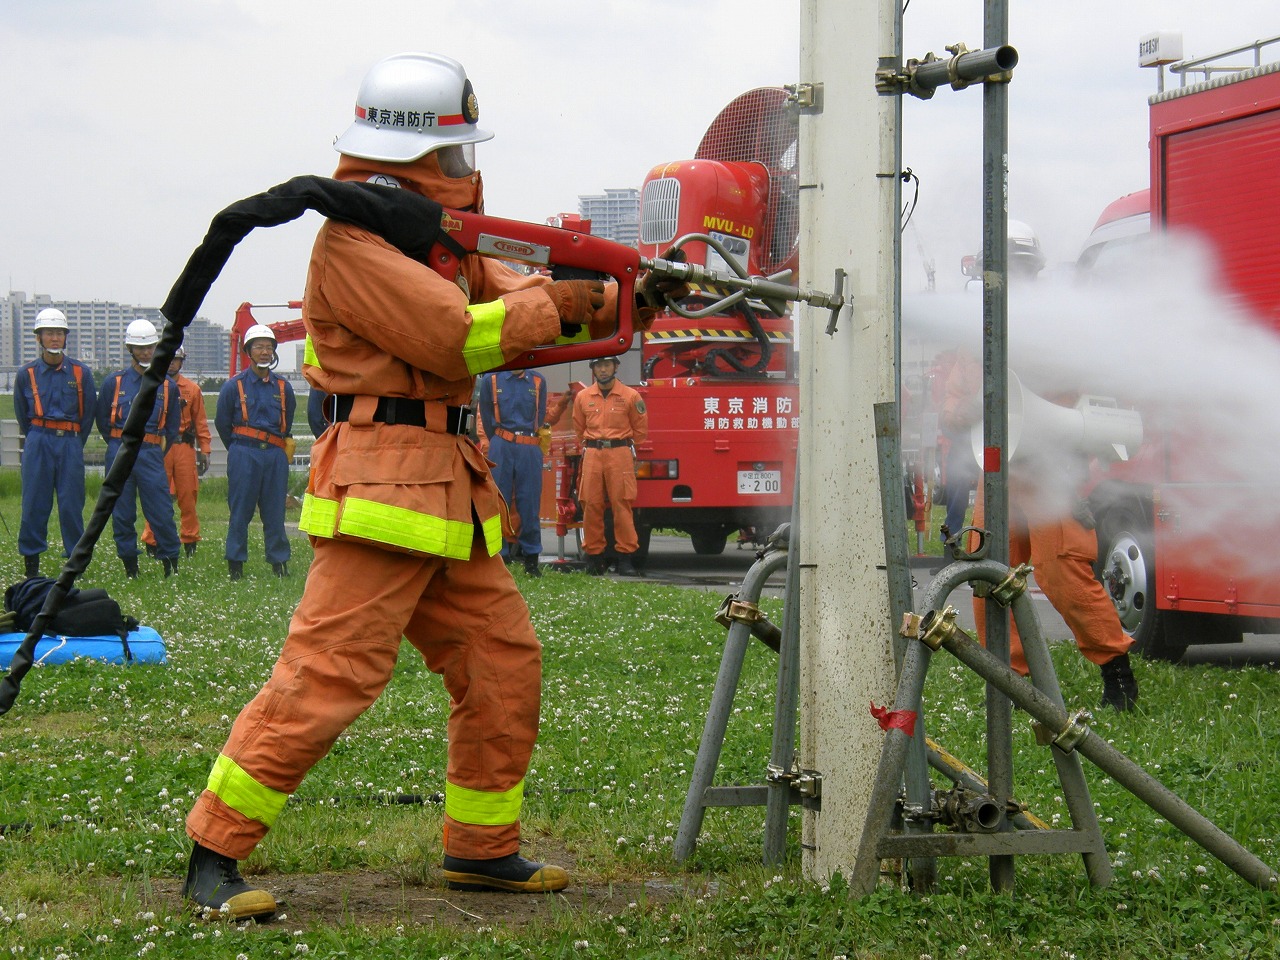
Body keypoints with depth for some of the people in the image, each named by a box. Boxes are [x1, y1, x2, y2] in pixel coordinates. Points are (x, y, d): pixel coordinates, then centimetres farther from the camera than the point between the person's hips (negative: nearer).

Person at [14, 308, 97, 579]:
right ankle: (31, 562, 5)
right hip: (38, 442, 0)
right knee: (34, 503, -1)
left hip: (71, 442, 0)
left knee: (72, 504, -2)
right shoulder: (26, 374, 5)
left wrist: (74, 444, 11)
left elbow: (88, 414, 11)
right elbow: (21, 415, 16)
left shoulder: (81, 373, 4)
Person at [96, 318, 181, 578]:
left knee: (161, 510, -7)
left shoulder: (167, 385, 7)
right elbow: (102, 420, 13)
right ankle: (129, 565, 11)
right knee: (122, 512, 3)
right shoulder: (114, 382, 3)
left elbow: (172, 425, 17)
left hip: (152, 454, 0)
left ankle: (171, 563, 3)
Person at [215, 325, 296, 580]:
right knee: (240, 512, -1)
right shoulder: (234, 386, 1)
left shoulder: (283, 387, 10)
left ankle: (279, 563, 9)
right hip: (244, 454, -3)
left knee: (275, 512, 4)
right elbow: (222, 423, 10)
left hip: (275, 455, 3)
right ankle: (235, 564, 4)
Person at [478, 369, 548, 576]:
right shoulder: (491, 380, 6)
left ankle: (531, 557, 5)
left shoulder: (538, 382, 11)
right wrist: (498, 443, 9)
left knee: (530, 501, 0)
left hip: (530, 449, 1)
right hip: (502, 448, -1)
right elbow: (487, 416, 10)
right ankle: (498, 555, 1)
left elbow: (541, 417, 15)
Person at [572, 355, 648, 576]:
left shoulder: (630, 396, 3)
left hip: (620, 454, -3)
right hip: (592, 456, 3)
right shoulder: (583, 397, 11)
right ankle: (593, 555, 6)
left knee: (621, 505, -7)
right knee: (591, 506, 0)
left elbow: (640, 429, 11)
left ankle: (626, 556, -4)